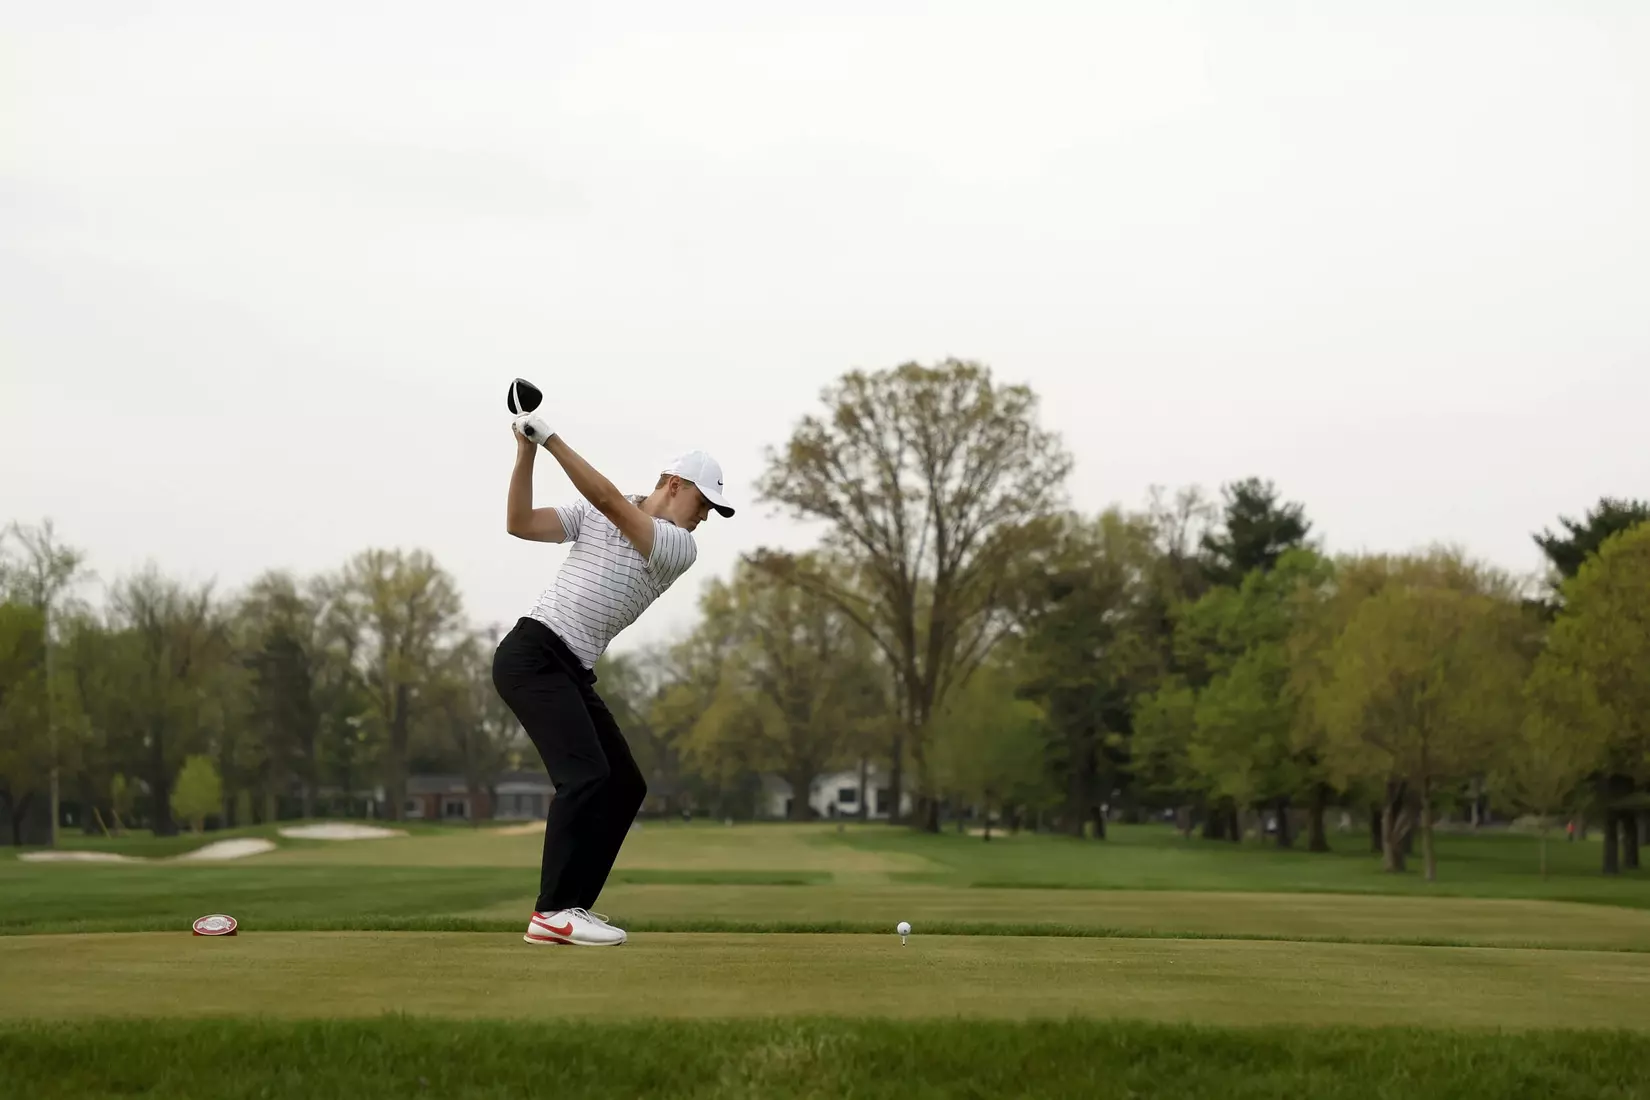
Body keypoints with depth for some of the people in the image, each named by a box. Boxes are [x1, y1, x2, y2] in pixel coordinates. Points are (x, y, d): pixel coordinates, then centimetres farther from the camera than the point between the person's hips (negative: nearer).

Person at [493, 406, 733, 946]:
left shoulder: (680, 547, 4)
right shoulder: (592, 514, 2)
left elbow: (610, 501, -11)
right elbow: (520, 523, -4)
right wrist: (526, 451, -13)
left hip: (574, 675, 6)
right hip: (532, 653, -6)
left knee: (624, 785, 5)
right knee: (585, 774, -21)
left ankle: (571, 907, 10)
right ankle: (552, 914, -21)